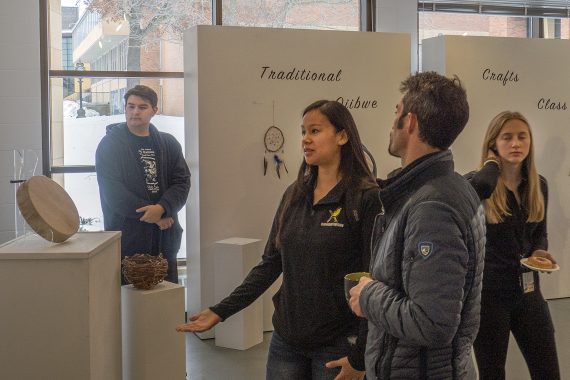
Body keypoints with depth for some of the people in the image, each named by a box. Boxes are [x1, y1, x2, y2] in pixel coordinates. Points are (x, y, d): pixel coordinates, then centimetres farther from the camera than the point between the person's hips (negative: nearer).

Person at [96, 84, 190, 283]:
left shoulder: (168, 144, 12)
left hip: (165, 238, 4)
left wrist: (162, 208, -15)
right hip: (126, 237, -4)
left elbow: (182, 182, 3)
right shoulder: (110, 144, 0)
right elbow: (113, 193, -9)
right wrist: (152, 215, -12)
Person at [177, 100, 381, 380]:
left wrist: (359, 358, -13)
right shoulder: (294, 195, 6)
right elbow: (270, 264, 8)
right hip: (286, 340, 5)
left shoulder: (366, 198, -11)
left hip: (336, 345, -5)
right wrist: (220, 311, 2)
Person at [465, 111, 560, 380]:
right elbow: (479, 187, -39)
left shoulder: (538, 185, 4)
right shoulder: (477, 183, -13)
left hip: (528, 291, 5)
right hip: (488, 292, -4)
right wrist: (493, 163, -18)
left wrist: (540, 251, -6)